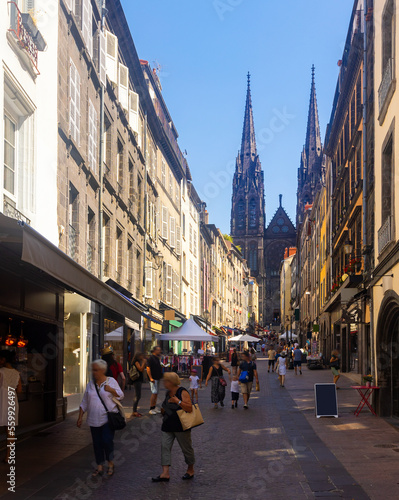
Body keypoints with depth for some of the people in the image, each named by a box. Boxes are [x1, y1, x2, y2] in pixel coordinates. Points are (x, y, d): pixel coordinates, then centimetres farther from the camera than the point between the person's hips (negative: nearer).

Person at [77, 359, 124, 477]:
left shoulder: (111, 381, 1)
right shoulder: (90, 384, 10)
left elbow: (121, 396, 1)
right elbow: (84, 403, 15)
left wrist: (111, 390, -16)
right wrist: (80, 417, 10)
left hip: (108, 418, -4)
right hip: (94, 420, 4)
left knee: (107, 441, -12)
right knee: (97, 443, 5)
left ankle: (110, 463, 9)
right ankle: (99, 467, 15)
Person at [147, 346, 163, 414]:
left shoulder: (157, 358, 14)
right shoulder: (151, 358, -12)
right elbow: (148, 368, -17)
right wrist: (151, 378, -21)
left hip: (157, 378, 9)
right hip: (153, 379, -9)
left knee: (156, 393, 12)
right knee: (154, 393, -9)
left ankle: (154, 408, 19)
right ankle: (151, 409, -5)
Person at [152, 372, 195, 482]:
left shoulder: (182, 392, -13)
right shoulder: (168, 393, 12)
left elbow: (189, 409, -20)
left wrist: (178, 401, -27)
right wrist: (163, 411, 11)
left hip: (181, 427, -7)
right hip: (168, 426, 7)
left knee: (186, 447, 6)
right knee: (165, 447, -4)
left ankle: (190, 470, 24)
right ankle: (165, 473, -6)